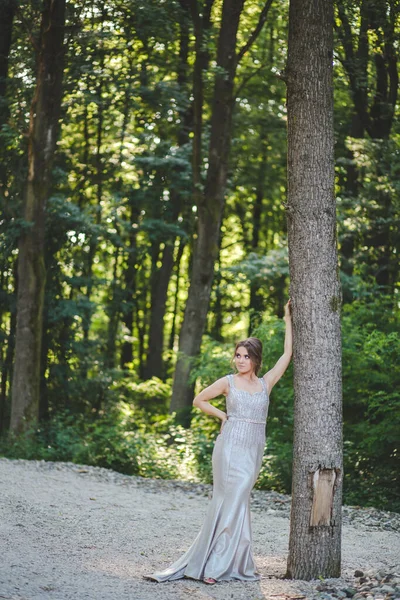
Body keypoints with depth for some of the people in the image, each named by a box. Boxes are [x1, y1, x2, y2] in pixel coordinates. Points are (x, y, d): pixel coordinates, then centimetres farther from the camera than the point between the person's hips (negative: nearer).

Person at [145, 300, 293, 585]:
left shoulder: (266, 383, 9)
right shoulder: (228, 382, 3)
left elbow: (288, 353, 8)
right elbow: (199, 400, 12)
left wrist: (288, 320, 10)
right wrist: (223, 416, 5)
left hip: (253, 451, 3)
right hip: (231, 447, -3)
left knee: (236, 503, 3)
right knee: (232, 501, -8)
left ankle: (220, 563, 9)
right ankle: (218, 564, -5)